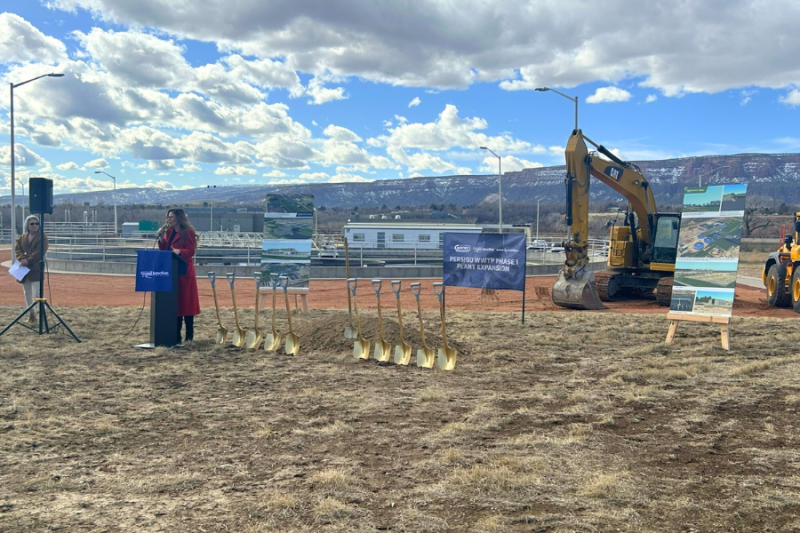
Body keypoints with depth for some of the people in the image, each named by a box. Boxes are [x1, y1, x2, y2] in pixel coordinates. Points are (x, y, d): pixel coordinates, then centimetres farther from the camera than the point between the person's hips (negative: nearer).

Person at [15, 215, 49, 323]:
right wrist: (22, 259, -14)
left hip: (36, 269, -6)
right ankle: (31, 314, 21)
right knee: (27, 293, 11)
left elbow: (39, 252, -13)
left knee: (37, 293, -12)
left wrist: (28, 261, -19)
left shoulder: (42, 237, -4)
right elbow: (17, 249, 6)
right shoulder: (22, 237, 13)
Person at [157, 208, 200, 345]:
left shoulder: (188, 232, -5)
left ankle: (189, 337, -1)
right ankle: (175, 335, 13)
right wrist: (161, 238, 1)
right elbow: (163, 250, 14)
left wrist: (179, 251, -32)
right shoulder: (169, 232, 16)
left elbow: (191, 251, -14)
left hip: (184, 271, -7)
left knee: (186, 303, -5)